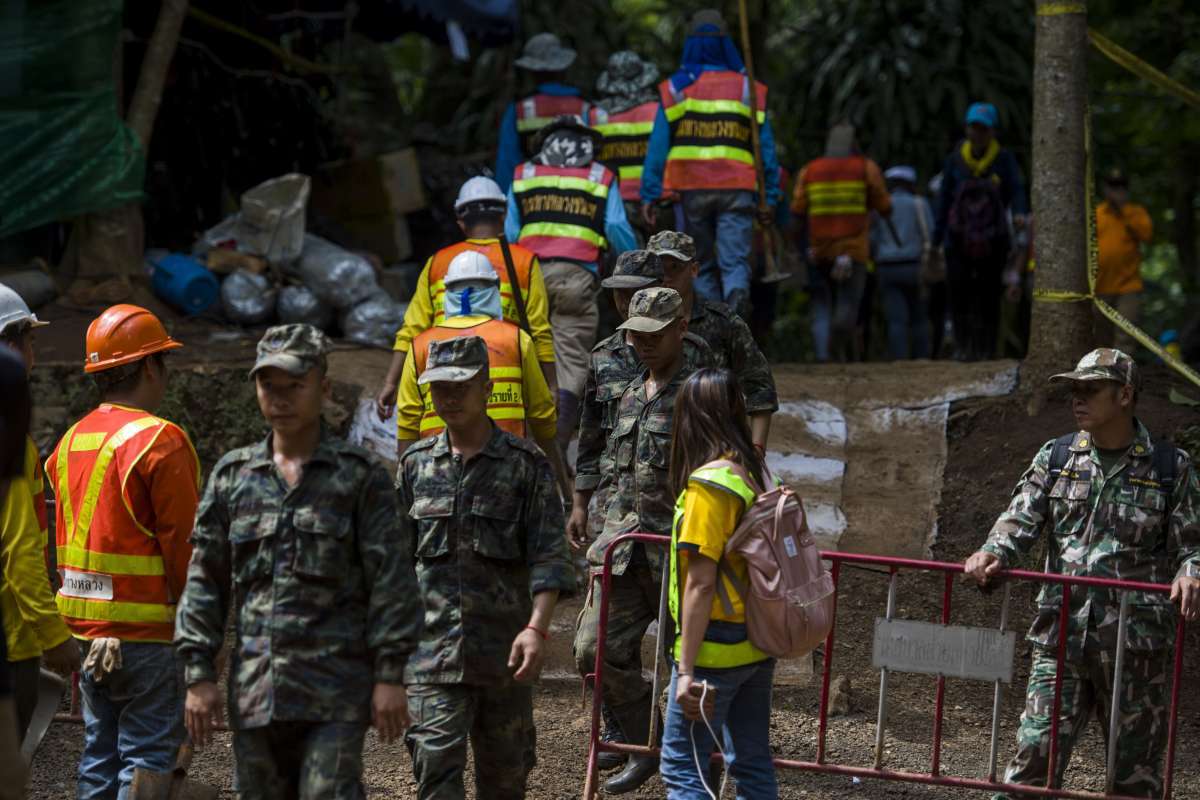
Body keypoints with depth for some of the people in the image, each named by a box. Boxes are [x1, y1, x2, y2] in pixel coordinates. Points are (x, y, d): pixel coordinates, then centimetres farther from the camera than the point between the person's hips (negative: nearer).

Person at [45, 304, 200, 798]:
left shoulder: (71, 441, 9)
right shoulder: (160, 441, -14)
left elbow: (62, 540, 12)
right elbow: (182, 543, -15)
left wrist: (74, 632, 16)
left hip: (85, 627, 7)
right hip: (149, 629, -7)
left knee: (99, 753, 13)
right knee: (149, 757, -4)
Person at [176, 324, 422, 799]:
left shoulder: (359, 476, 1)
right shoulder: (232, 476, 11)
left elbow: (391, 581, -2)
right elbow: (205, 581, 11)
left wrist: (390, 675, -9)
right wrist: (199, 675, 3)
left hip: (335, 691, -4)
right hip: (255, 688, 4)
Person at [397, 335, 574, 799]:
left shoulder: (525, 465, -1)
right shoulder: (416, 465, 8)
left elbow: (549, 556, -8)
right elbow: (398, 554, 15)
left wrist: (537, 628, -21)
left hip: (504, 650, -1)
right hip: (432, 650, 1)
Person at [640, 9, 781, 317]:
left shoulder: (674, 89, 4)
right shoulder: (748, 89, 7)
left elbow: (658, 147, -1)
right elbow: (766, 148, 6)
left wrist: (649, 195, -1)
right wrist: (770, 197, 10)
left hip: (692, 189, 0)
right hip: (737, 189, 0)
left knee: (702, 267, 11)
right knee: (735, 261, -5)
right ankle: (737, 296, -36)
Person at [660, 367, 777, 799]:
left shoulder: (708, 483, -16)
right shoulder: (760, 475, 7)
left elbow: (700, 584, -18)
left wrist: (686, 670, -17)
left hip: (716, 648, -8)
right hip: (759, 644, 8)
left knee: (682, 764, -3)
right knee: (752, 762, 14)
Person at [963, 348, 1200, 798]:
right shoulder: (1055, 458, 9)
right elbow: (1021, 519, 0)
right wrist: (994, 554, -21)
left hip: (1135, 643, -1)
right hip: (1061, 638, 2)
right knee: (1034, 750, -8)